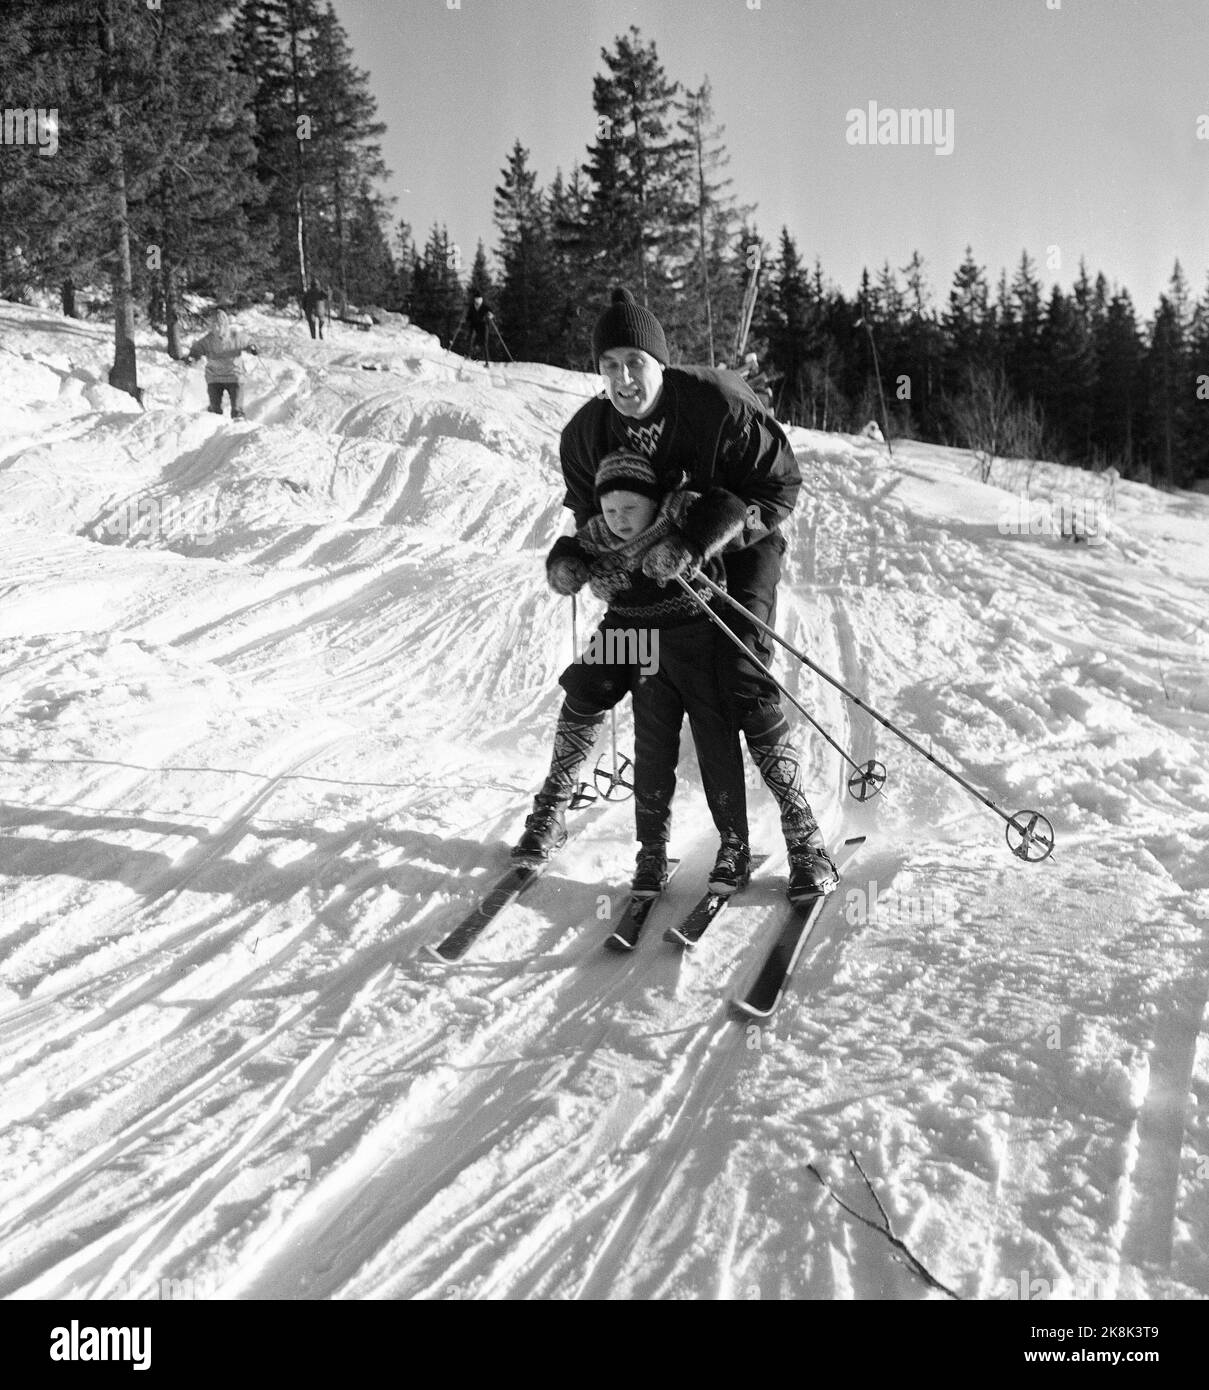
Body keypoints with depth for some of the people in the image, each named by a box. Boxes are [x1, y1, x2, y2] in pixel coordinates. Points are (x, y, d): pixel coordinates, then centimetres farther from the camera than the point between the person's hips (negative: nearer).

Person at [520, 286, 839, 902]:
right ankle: (554, 802, 23)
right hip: (650, 564, 5)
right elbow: (590, 509, 4)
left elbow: (779, 484, -22)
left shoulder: (718, 403, -26)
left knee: (743, 682, -20)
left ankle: (802, 832, -6)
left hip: (738, 549, -4)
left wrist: (697, 541, -33)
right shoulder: (588, 431, -11)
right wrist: (569, 552, -19)